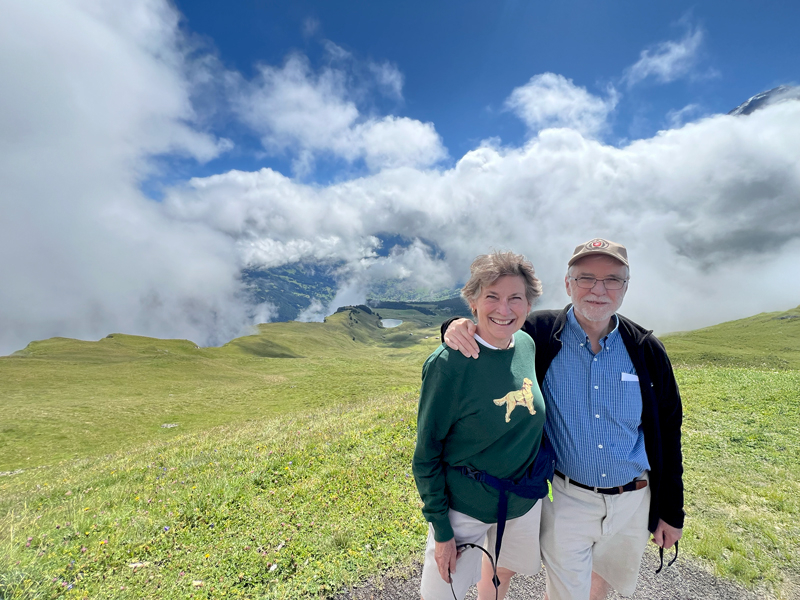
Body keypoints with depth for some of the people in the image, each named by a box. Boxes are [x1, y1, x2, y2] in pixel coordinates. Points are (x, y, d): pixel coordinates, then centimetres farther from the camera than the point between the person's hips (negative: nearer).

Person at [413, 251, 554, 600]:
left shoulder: (528, 345, -9)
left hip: (525, 501, 6)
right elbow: (426, 455, -17)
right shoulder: (448, 364, -26)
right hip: (465, 507, -5)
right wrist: (441, 529, -13)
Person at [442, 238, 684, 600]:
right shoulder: (540, 335, -16)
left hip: (633, 500, 4)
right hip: (567, 500, -3)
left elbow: (667, 433, 1)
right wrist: (459, 327, -33)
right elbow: (490, 333, -8)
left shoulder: (646, 350, -7)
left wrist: (672, 512, 5)